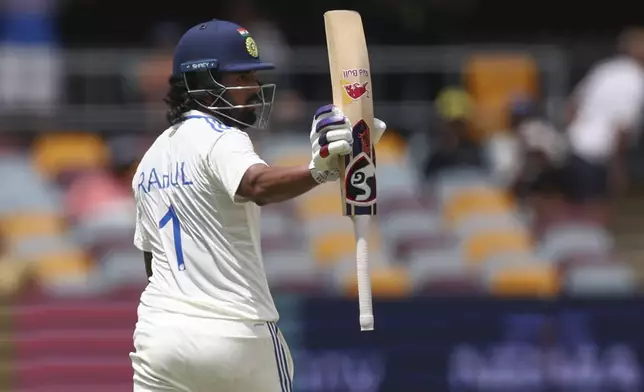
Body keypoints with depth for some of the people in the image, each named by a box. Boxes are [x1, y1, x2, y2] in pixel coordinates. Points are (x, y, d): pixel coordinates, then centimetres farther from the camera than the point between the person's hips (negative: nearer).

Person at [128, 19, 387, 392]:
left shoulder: (153, 156, 16)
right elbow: (259, 186, -33)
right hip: (236, 332, -6)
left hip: (159, 333, 6)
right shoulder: (220, 139, -9)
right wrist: (318, 171, -49)